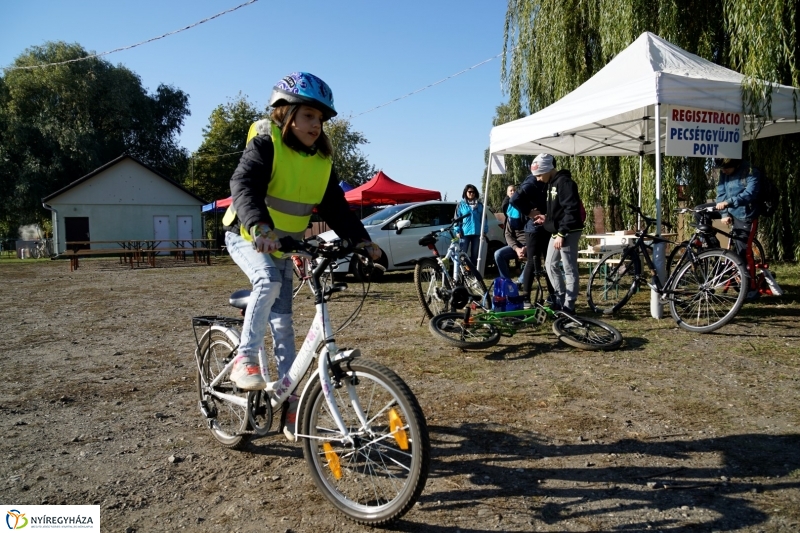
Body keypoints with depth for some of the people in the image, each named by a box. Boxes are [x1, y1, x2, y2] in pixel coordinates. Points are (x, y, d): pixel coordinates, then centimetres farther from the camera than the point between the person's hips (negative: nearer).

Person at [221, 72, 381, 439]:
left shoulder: (322, 160, -1)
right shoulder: (266, 144, -17)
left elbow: (335, 206, -3)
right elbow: (243, 185, -33)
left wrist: (361, 240, -18)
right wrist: (260, 227, -51)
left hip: (283, 246, 5)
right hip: (247, 237, -5)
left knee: (282, 323, 4)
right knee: (268, 281, -35)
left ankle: (291, 404, 11)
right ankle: (244, 359, -20)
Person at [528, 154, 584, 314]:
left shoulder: (564, 182, -15)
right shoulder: (551, 184, 15)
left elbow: (571, 210, -22)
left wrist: (562, 233, -24)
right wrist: (546, 218, 10)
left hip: (567, 233, -10)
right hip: (556, 232, 10)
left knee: (569, 269, -3)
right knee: (550, 265, 15)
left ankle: (568, 305, 2)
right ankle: (560, 297, 26)